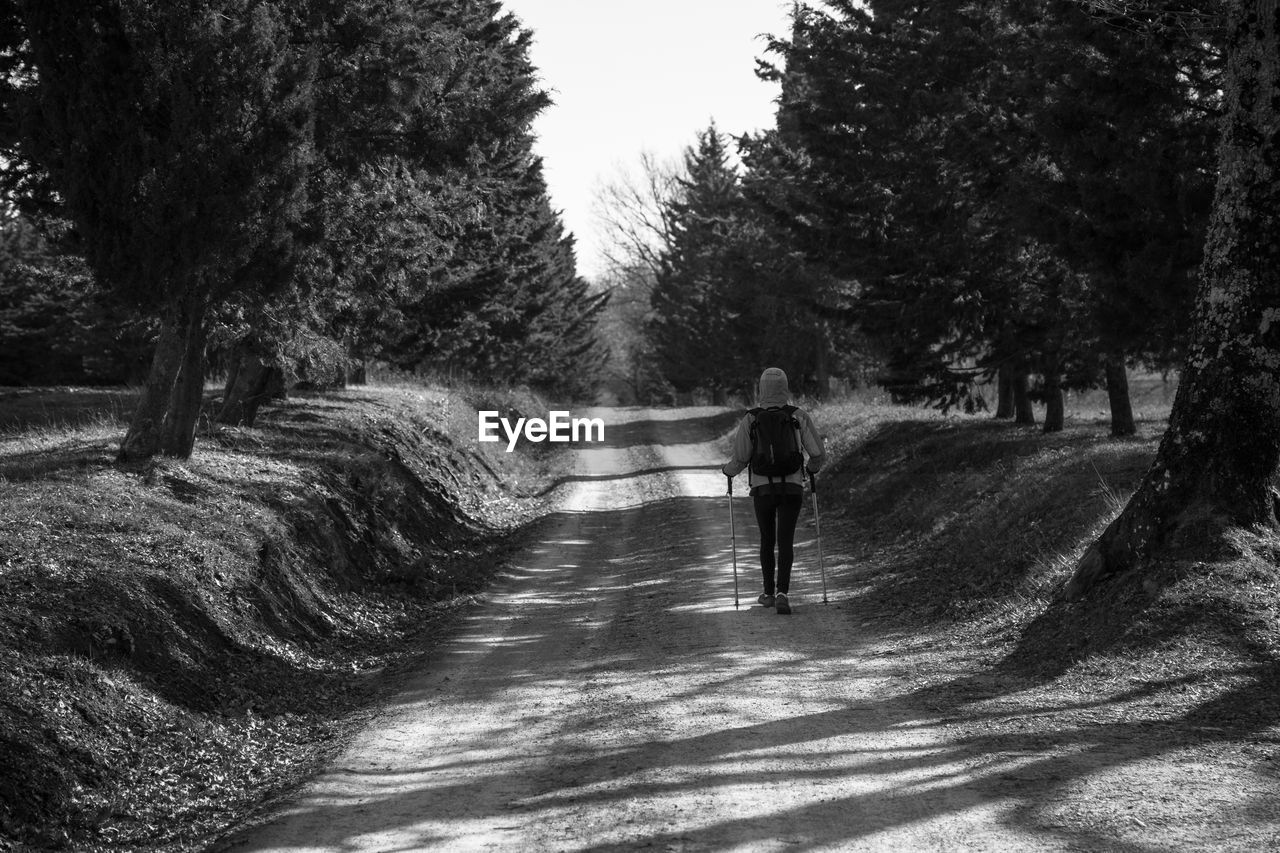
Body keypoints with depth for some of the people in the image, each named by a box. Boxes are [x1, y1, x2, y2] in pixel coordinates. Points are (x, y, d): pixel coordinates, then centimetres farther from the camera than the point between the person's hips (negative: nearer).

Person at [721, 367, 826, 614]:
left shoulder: (749, 420, -6)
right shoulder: (800, 417, -3)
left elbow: (740, 459, -9)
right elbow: (819, 454, -2)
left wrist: (728, 470, 15)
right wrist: (812, 467, 22)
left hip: (762, 489, 0)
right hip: (792, 488, 0)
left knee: (767, 540, 18)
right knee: (786, 542, -1)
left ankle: (769, 593, 26)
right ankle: (782, 593, -19)